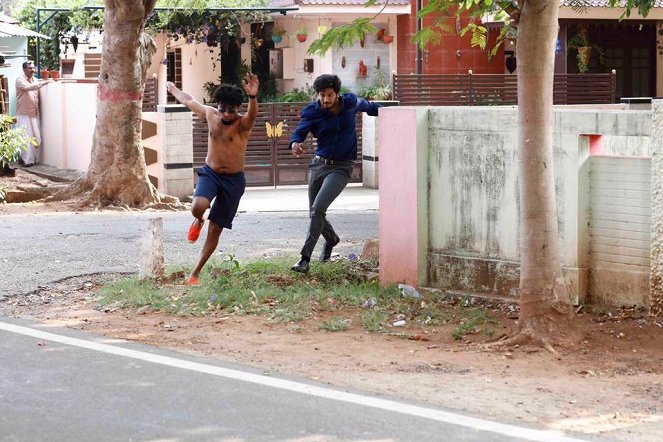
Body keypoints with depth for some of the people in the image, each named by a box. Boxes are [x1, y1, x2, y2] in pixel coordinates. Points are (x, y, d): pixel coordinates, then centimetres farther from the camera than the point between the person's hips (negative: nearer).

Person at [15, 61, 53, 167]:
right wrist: (44, 82, -32)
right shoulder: (20, 80, -10)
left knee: (35, 137, 7)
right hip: (24, 114, -7)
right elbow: (28, 87, -29)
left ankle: (32, 158, 16)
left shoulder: (35, 80, 12)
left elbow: (38, 94, 19)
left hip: (34, 114, 7)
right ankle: (26, 160, -2)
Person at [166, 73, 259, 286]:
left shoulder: (243, 123, -15)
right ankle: (198, 221, 10)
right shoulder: (210, 114, -2)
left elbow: (252, 114, -41)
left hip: (234, 180, -2)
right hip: (210, 173, 2)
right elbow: (189, 100, 18)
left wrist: (253, 97, -64)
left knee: (215, 229, 4)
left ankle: (196, 272, 19)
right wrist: (172, 88, 36)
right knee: (197, 207, -29)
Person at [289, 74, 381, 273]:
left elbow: (368, 106, 16)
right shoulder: (312, 112, -7)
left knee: (318, 209, -20)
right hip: (319, 164, 3)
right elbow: (299, 131, -14)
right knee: (314, 212, 12)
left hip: (341, 167, -3)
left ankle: (305, 259, -19)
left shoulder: (351, 102, -5)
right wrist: (295, 143, -38)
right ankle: (331, 239, 46)